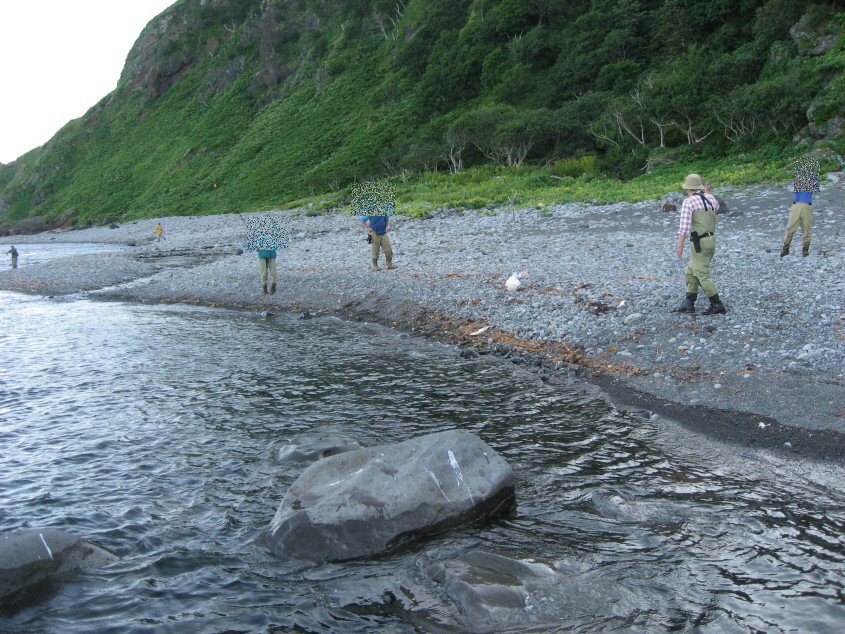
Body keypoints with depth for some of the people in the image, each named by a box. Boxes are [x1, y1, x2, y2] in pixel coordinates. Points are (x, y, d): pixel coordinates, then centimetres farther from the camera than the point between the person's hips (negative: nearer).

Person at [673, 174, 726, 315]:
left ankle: (717, 305, -6)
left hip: (699, 243, -8)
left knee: (702, 275, -5)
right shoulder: (710, 198, 8)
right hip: (711, 239, 8)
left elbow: (684, 226, -21)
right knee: (690, 273, 15)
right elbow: (716, 207, 33)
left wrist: (680, 246, -21)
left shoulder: (688, 202, -12)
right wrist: (708, 193, 40)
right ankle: (689, 304, 10)